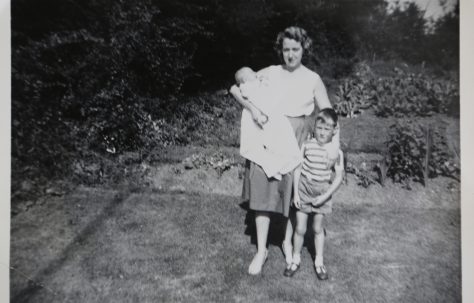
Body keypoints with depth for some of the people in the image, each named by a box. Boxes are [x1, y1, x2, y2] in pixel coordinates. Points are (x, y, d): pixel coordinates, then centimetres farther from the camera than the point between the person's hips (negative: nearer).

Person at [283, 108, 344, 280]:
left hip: (322, 194, 0)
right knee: (300, 228, 7)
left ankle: (319, 262, 30)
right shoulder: (306, 146, -8)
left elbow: (338, 177, -4)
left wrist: (325, 196, -11)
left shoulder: (336, 152, -8)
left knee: (317, 228, 13)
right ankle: (296, 260, 26)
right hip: (303, 190, 0)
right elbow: (298, 169, -3)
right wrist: (295, 193, -5)